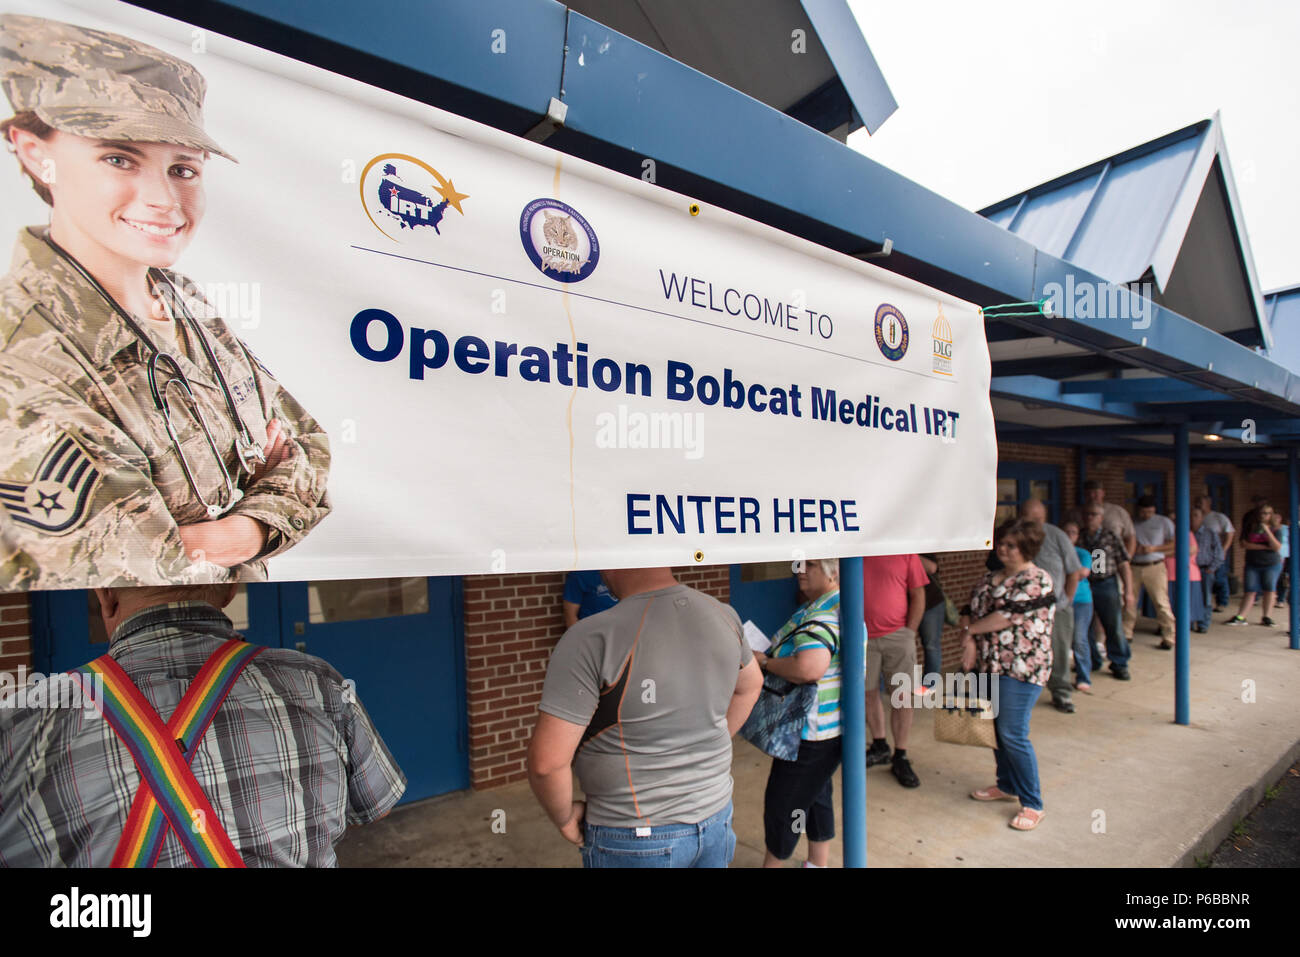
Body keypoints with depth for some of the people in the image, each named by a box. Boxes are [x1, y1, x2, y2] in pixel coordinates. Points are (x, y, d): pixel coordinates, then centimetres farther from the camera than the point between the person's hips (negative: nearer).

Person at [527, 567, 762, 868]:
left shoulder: (591, 640, -26)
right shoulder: (723, 614, -6)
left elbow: (546, 761, -25)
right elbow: (750, 685, 12)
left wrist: (565, 819, -6)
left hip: (634, 842, -5)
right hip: (716, 817, 5)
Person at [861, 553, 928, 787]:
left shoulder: (906, 554, -1)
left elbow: (918, 595, 2)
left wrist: (910, 631, -4)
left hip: (898, 636, -1)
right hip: (863, 637, 1)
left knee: (902, 695, 2)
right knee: (869, 693, 13)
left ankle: (900, 758, 18)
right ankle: (880, 746, 33)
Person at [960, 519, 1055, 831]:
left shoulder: (1037, 580, -11)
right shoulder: (989, 579, 13)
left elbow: (1006, 617, -18)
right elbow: (970, 612, 10)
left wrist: (970, 630, -6)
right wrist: (968, 640, -8)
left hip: (1021, 668, -7)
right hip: (990, 665, 7)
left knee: (1012, 734, -6)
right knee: (994, 728, 14)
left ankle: (1033, 804, 9)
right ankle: (1007, 785, 33)